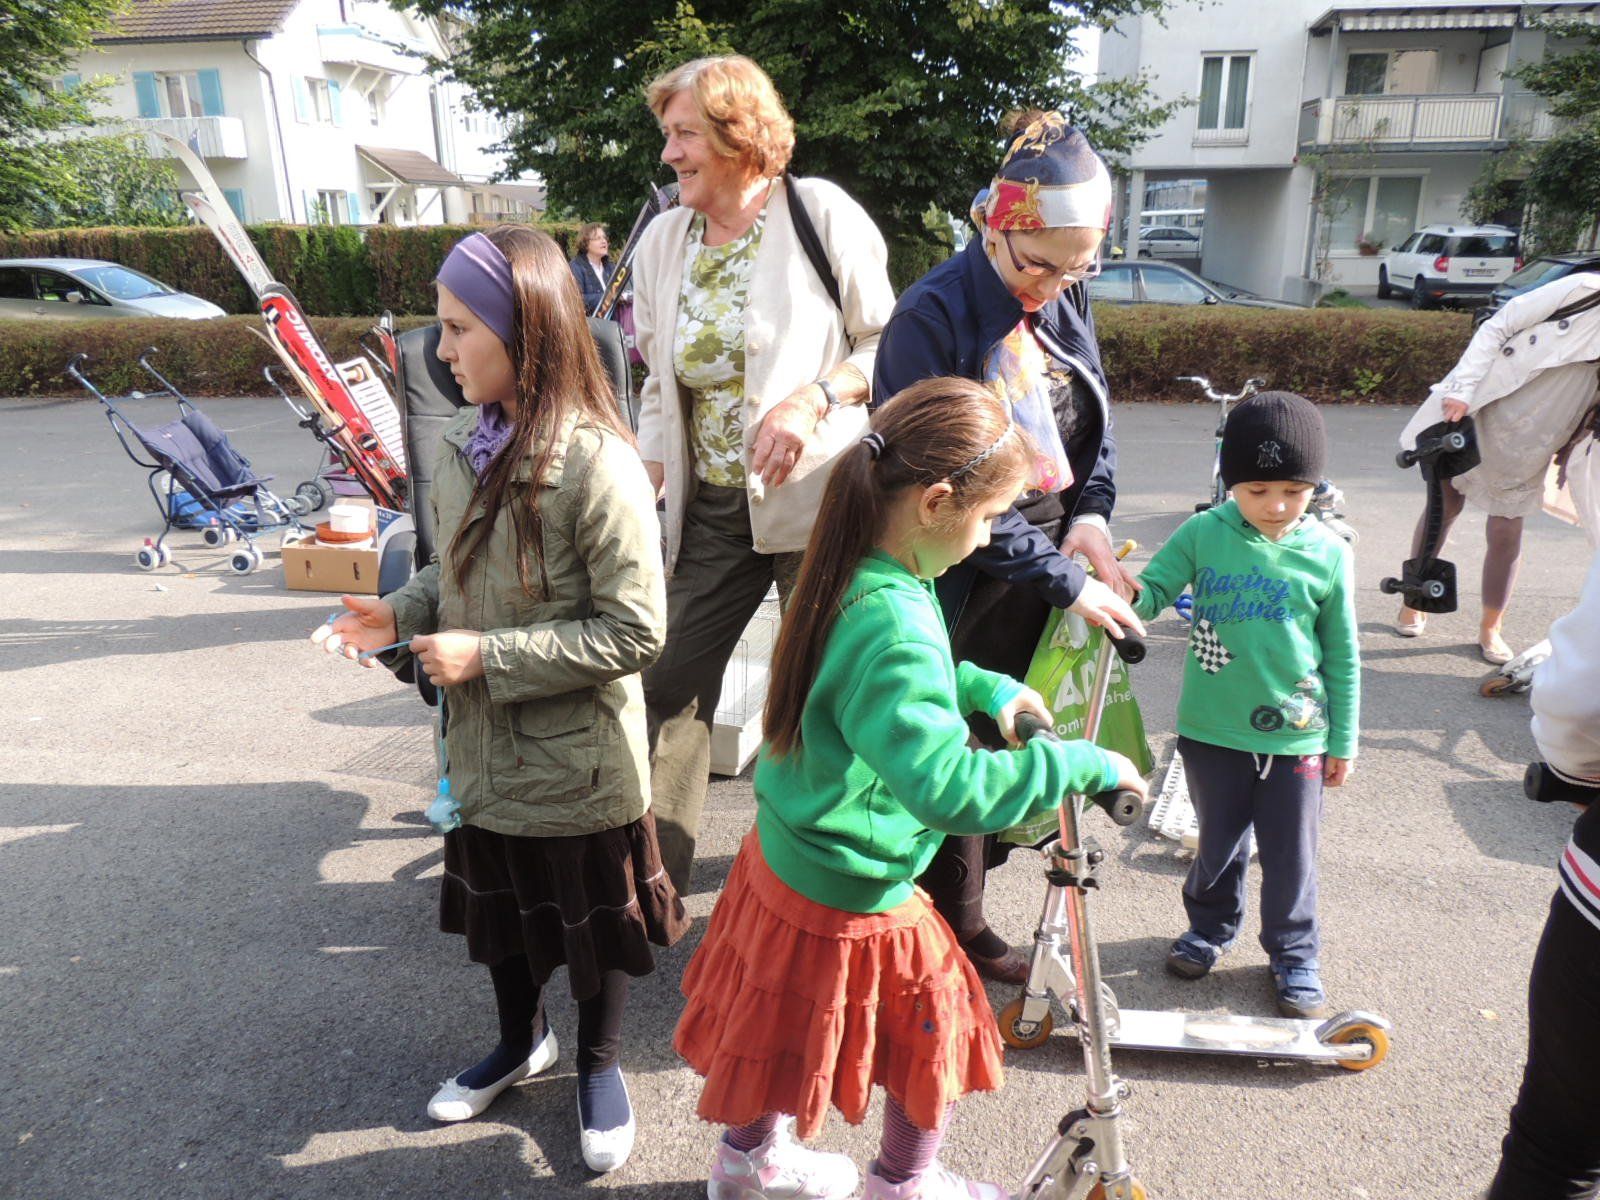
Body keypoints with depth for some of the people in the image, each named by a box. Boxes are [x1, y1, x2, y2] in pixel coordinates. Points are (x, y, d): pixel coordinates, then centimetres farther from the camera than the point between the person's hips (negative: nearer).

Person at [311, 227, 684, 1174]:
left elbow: (635, 630, -23)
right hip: (487, 745, 7)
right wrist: (402, 612, -5)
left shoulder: (595, 464, -25)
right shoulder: (466, 440, -1)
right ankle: (521, 1042, 50)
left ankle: (600, 1063, 41)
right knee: (496, 902, 25)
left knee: (593, 915, 15)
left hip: (577, 759, -7)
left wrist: (485, 656, -23)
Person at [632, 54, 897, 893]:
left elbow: (888, 344, -4)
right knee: (669, 681, 3)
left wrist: (814, 397, -21)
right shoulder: (662, 241, 9)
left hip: (817, 498, -4)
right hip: (711, 509, 5)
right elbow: (660, 381, 15)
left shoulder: (820, 213, -7)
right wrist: (643, 478, 4)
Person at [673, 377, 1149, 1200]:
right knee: (941, 1034, 18)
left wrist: (985, 687, 6)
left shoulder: (857, 577, -3)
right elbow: (952, 788, -41)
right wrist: (1082, 764, -30)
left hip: (785, 854, 9)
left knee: (786, 1024, 30)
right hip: (847, 898, -8)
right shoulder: (892, 626, -34)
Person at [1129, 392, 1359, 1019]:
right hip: (1212, 730, 1)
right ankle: (1210, 926, 43)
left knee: (1290, 855, 12)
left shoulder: (1328, 554, -6)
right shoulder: (1202, 534, -7)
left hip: (1295, 735, 0)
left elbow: (1342, 655, 2)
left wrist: (1343, 741, 5)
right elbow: (1154, 586, -5)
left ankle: (1294, 955, 34)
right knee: (1219, 842, 19)